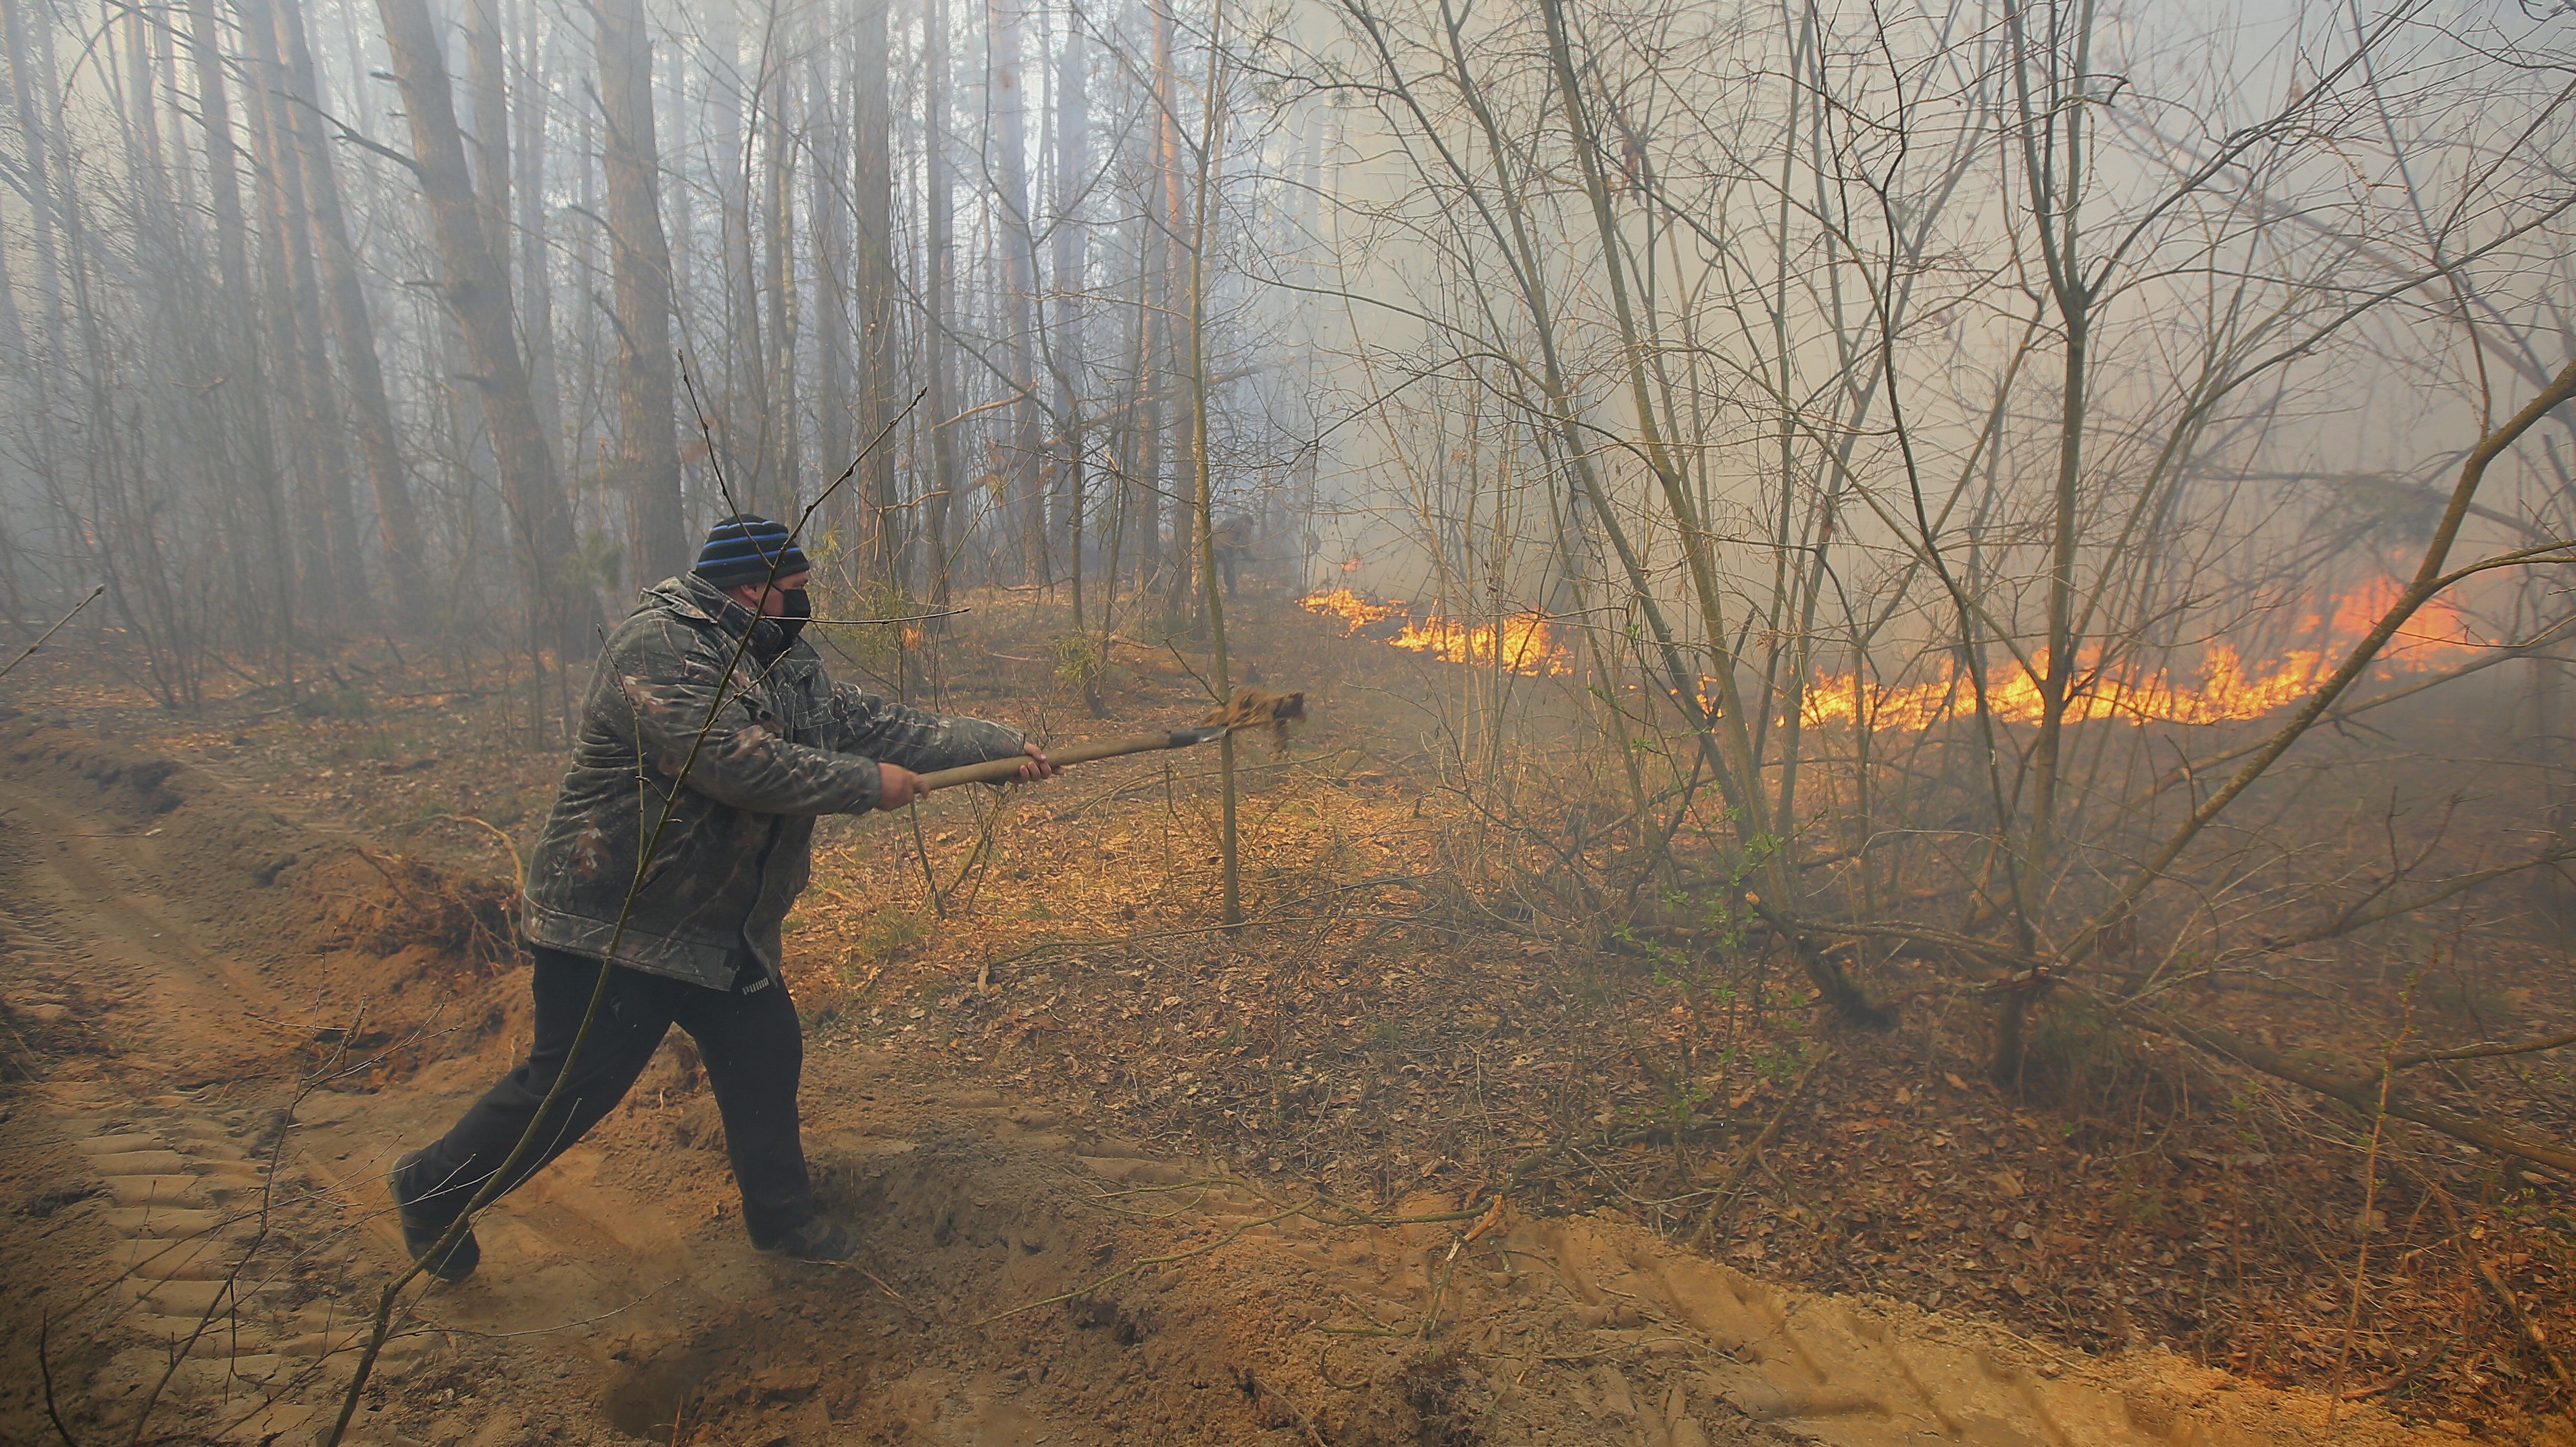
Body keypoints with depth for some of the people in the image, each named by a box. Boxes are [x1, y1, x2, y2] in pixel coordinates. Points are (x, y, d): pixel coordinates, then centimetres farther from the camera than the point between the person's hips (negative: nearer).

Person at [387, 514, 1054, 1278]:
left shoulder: (791, 669, 7)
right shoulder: (658, 645, -21)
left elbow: (882, 724, 6)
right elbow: (731, 761, -31)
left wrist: (1004, 744, -3)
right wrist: (868, 783, -23)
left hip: (725, 928, 9)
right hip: (612, 922, -8)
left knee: (767, 1059, 13)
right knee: (572, 1086, 0)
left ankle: (782, 1216, 31)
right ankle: (433, 1189, 26)